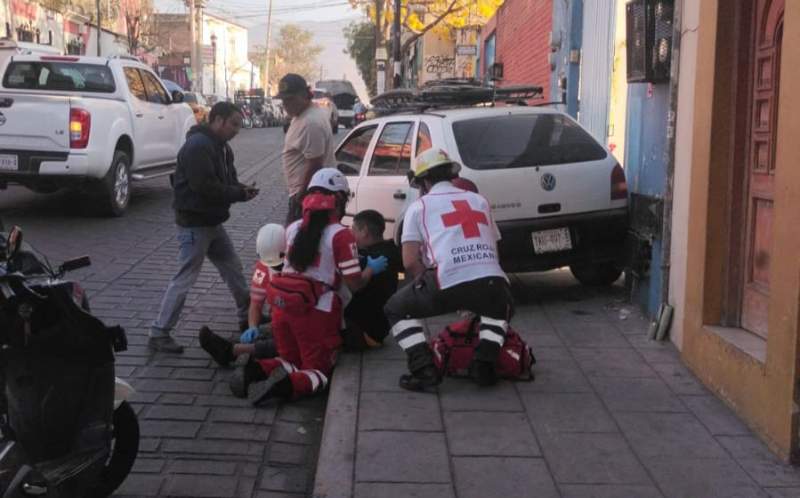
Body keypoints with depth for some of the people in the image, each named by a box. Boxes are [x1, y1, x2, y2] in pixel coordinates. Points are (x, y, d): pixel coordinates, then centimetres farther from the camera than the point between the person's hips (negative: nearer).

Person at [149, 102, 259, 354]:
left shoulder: (221, 147, 11)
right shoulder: (198, 146, -20)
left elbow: (228, 182, 15)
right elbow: (206, 187, -27)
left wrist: (242, 190, -8)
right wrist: (240, 194, -18)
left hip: (213, 222, 10)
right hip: (194, 224, -10)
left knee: (233, 269, 18)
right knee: (185, 279, -7)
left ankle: (248, 315, 34)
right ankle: (159, 333, -1)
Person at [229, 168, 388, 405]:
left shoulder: (293, 229, 10)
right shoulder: (341, 235, -7)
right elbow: (355, 284, -7)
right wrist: (372, 269, 12)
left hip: (282, 305, 5)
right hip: (314, 310, -5)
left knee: (291, 360, 23)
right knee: (318, 370, 10)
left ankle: (255, 371, -6)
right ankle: (286, 385, -21)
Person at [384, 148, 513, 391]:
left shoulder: (419, 206, 15)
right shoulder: (479, 200, 27)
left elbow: (410, 262, 4)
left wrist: (428, 285, 20)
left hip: (447, 283, -3)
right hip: (491, 282, 4)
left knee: (396, 309, 22)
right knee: (500, 308, 38)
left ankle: (424, 368, 7)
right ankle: (484, 362, 16)